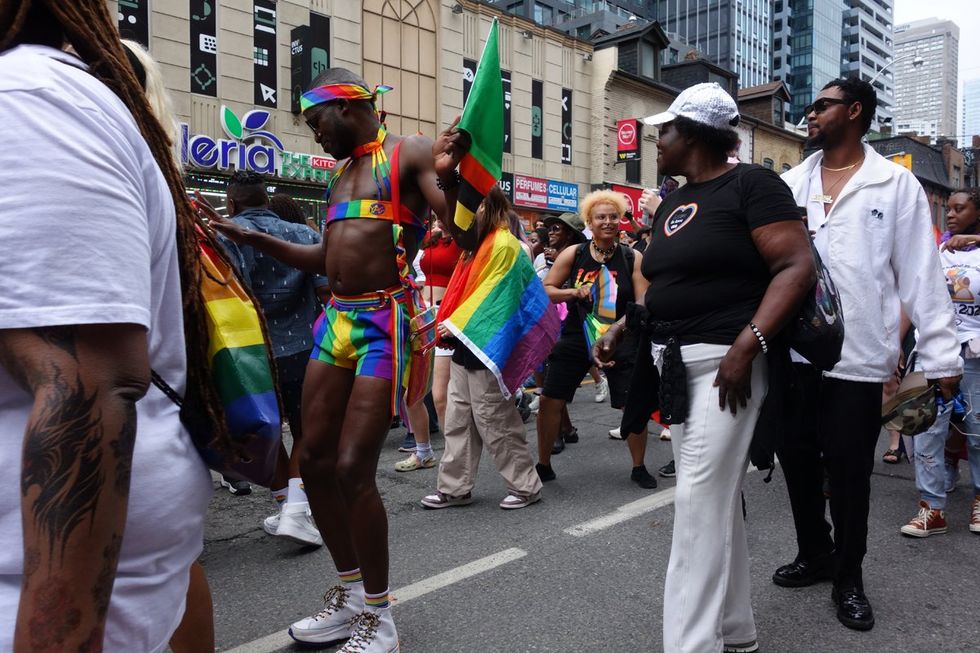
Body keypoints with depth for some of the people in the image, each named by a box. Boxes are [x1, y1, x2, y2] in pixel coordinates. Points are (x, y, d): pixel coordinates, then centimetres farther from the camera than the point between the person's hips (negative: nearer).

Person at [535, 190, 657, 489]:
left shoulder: (632, 258, -3)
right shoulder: (573, 254, -1)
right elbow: (545, 289, 2)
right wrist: (575, 292, -16)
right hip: (576, 337, 1)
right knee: (549, 400, -2)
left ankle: (639, 468, 22)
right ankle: (543, 465, 18)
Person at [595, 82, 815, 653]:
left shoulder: (750, 184, -7)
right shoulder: (671, 205, 17)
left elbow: (798, 268, -15)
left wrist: (746, 347, -24)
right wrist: (622, 328, 8)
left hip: (726, 361, -8)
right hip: (679, 364, 8)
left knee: (699, 501, -10)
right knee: (719, 500, 13)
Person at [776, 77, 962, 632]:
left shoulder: (896, 184, 1)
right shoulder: (790, 184, 10)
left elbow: (921, 273, -2)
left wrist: (941, 353, -6)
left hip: (857, 356, -3)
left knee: (850, 471, 6)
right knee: (798, 460, 13)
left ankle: (849, 576, 25)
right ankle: (815, 554, 34)